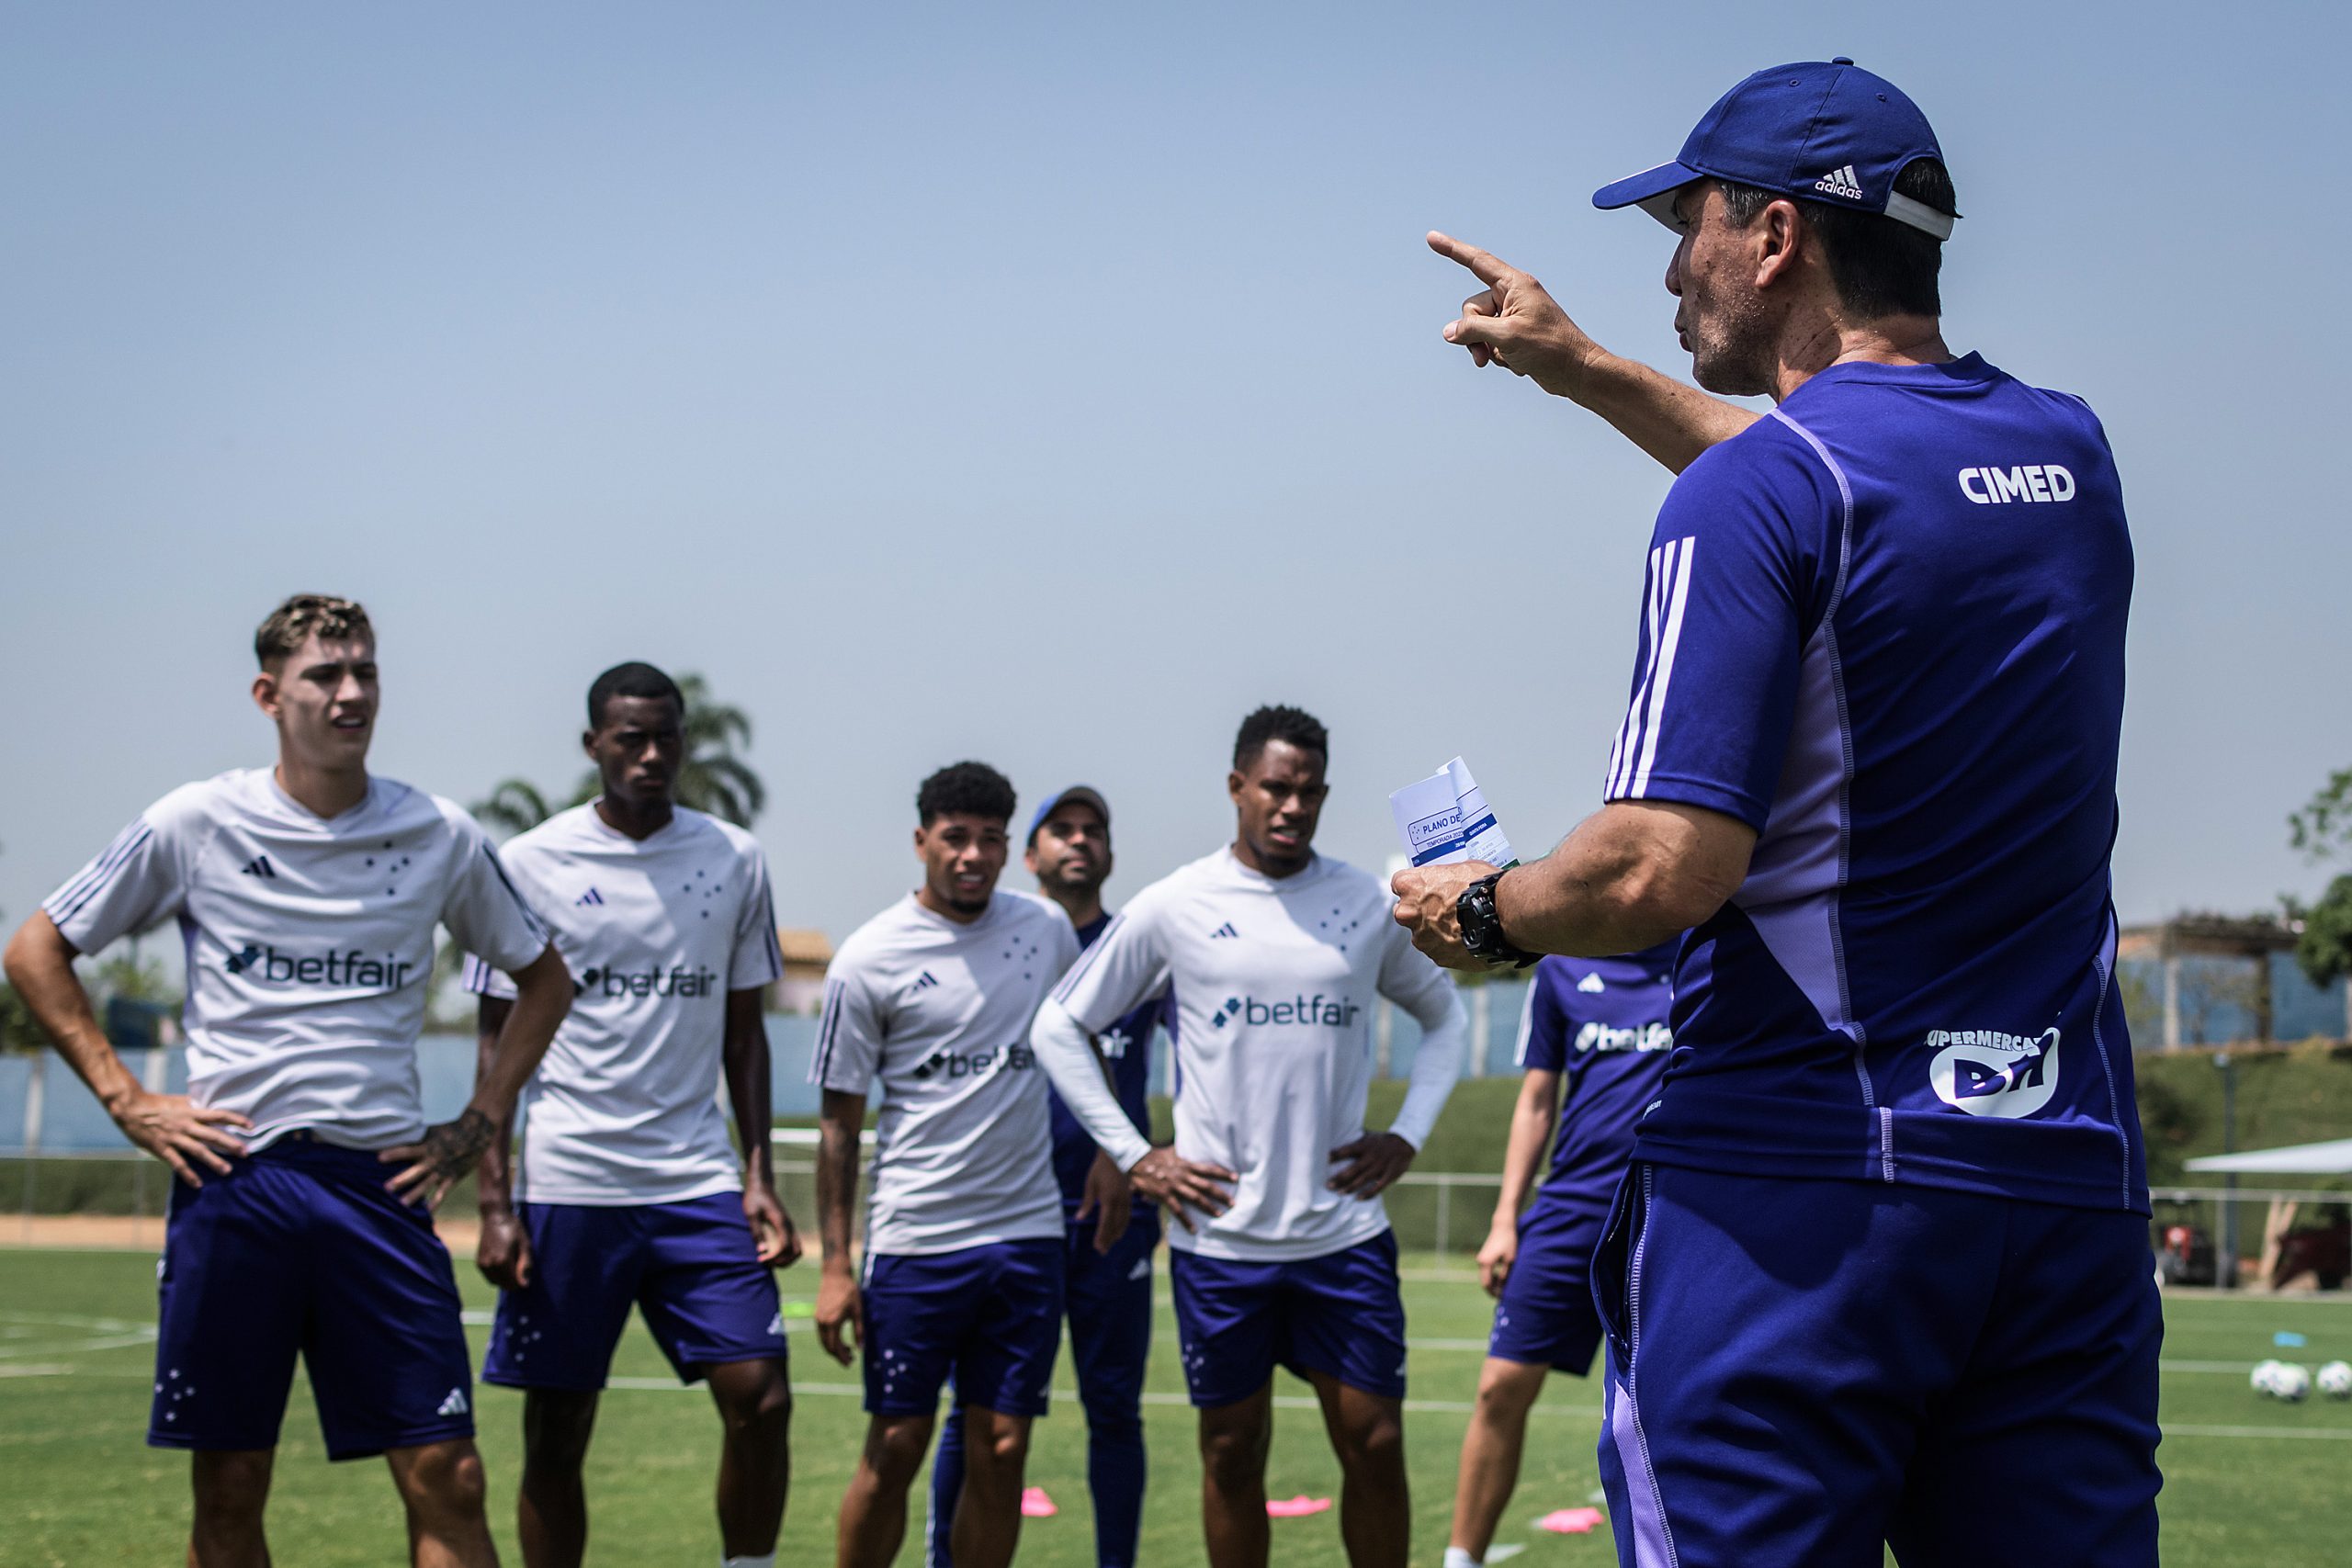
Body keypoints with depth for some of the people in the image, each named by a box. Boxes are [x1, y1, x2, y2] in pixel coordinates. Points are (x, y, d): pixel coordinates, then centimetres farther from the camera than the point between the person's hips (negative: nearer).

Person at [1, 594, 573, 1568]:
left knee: (446, 1480, -5)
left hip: (381, 1185, 1)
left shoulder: (439, 837, 6)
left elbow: (543, 978, 20)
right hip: (232, 1184, -1)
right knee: (228, 1489, 5)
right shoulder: (195, 823, 1)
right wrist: (126, 1102, 1)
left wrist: (478, 1122, 10)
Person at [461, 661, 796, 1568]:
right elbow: (497, 1040, 2)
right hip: (566, 1184, -2)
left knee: (760, 1398, -8)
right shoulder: (533, 864, 0)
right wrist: (494, 1204, -5)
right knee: (557, 1431, 3)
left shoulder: (734, 860, 8)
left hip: (699, 1183, 2)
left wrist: (759, 1177, 5)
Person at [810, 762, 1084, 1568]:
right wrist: (834, 1266, -6)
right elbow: (839, 1119, -2)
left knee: (1002, 1453, 4)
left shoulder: (1047, 928, 6)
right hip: (915, 1242, -3)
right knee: (894, 1450, 0)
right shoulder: (869, 959, -5)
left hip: (1028, 1235, 3)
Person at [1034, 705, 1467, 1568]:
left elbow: (1444, 1015, 20)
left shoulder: (1367, 905, 5)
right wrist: (1135, 1157, 0)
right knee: (1233, 1450, 7)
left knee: (1375, 1441, 0)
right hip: (1220, 1234, -1)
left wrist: (1407, 1136, 7)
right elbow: (1059, 1026, 6)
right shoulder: (1174, 907, -1)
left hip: (1344, 1231, 1)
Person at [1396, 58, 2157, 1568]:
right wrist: (1583, 367, 40)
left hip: (1798, 1186, -6)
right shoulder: (2069, 453, 12)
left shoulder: (1751, 492, -11)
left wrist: (1484, 913, 2)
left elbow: (1664, 874, -18)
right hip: (2073, 1180, 7)